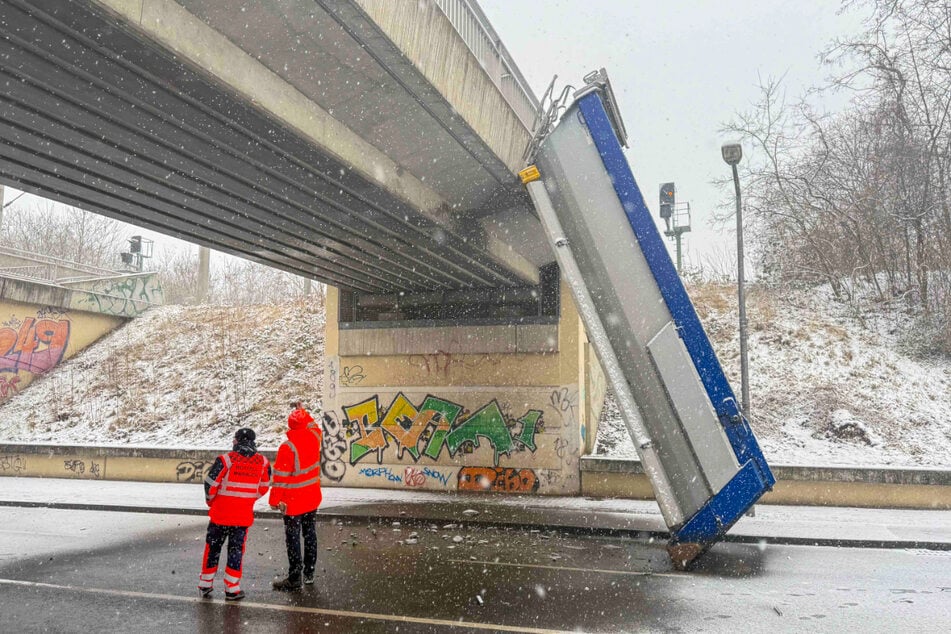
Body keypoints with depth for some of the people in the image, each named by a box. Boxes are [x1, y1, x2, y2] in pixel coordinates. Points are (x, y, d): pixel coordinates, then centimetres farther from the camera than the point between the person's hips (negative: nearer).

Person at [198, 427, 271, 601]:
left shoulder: (225, 459, -13)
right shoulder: (263, 462, -3)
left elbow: (210, 484, -10)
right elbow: (263, 488, 6)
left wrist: (211, 501, 10)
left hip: (220, 513, -1)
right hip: (244, 515, 1)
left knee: (213, 547, 14)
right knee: (236, 550, 11)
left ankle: (205, 585, 24)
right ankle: (232, 590, 13)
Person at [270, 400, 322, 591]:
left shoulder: (288, 446, -21)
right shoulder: (314, 436, -5)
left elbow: (281, 476, -17)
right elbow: (312, 424, 22)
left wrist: (274, 499, -8)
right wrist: (301, 409, 32)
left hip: (293, 501, -6)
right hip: (312, 498, 6)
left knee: (293, 538, 2)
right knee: (310, 534, 17)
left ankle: (294, 579, 9)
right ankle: (309, 573, 28)